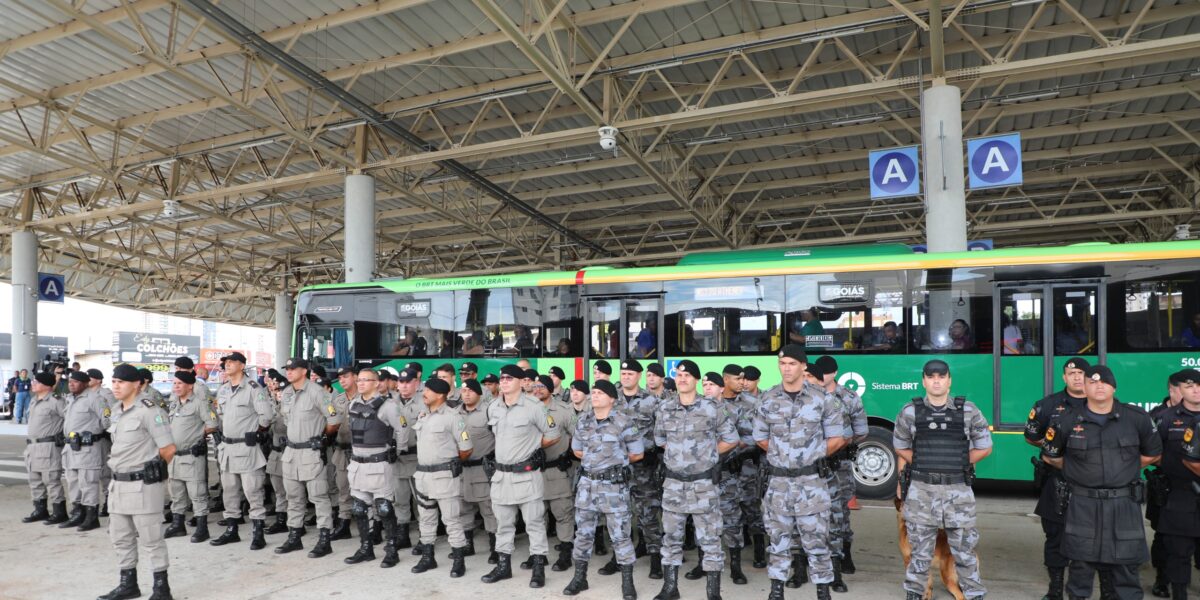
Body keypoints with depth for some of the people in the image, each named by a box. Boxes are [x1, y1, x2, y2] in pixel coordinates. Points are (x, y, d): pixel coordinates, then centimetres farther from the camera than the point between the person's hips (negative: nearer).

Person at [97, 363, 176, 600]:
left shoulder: (148, 410, -15)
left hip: (143, 485, -9)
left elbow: (168, 449, -16)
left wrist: (150, 470, -3)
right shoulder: (116, 411, 11)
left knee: (150, 538, -1)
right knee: (120, 537, 16)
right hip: (118, 484, 9)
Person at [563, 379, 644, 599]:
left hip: (614, 484, -4)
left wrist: (617, 463, 6)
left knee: (620, 534, 1)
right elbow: (577, 450, 18)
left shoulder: (624, 422, -9)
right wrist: (594, 461, 10)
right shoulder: (583, 421, 5)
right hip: (587, 483, 4)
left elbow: (637, 453, -3)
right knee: (583, 532, 10)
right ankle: (579, 577, 24)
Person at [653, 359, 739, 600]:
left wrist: (707, 453, 1)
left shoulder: (710, 408, -8)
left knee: (709, 539, 2)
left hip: (703, 482, -3)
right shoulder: (664, 409, 2)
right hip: (673, 482, 4)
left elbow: (731, 439, 1)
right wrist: (679, 453, 9)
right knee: (671, 536, 12)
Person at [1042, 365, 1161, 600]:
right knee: (1081, 564, 7)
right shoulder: (1067, 420, -3)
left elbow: (1152, 454, 14)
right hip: (1083, 504, -1)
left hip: (1125, 503, 1)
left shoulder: (1137, 418, 0)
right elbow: (1050, 455, 10)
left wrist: (1123, 471, 11)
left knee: (1126, 566, 7)